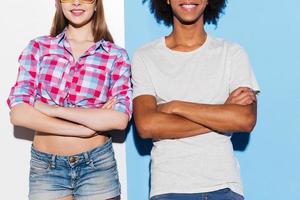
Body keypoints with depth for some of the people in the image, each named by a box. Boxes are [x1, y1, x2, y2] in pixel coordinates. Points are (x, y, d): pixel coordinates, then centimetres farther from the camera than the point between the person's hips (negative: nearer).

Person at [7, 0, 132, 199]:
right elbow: (19, 114, -8)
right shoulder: (38, 47, 2)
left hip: (98, 166, 0)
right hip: (46, 167, 1)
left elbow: (120, 119, -13)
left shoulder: (116, 55, 0)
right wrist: (88, 128, -14)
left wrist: (52, 109, -14)